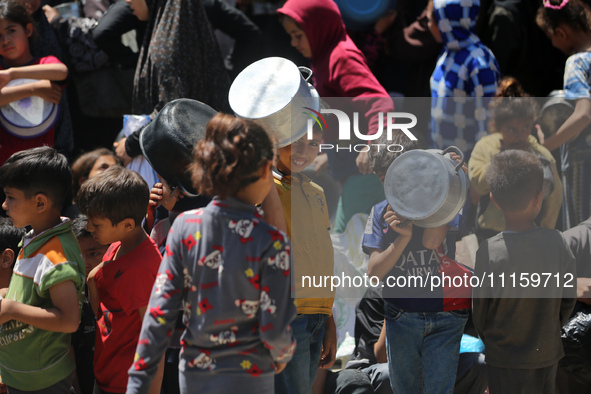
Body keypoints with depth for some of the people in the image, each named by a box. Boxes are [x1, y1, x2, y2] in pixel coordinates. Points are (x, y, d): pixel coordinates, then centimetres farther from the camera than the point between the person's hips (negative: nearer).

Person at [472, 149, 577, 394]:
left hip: (504, 358, -2)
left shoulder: (488, 253, -21)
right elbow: (568, 300, -1)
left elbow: (479, 309, -9)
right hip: (548, 353, 3)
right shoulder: (558, 243, -14)